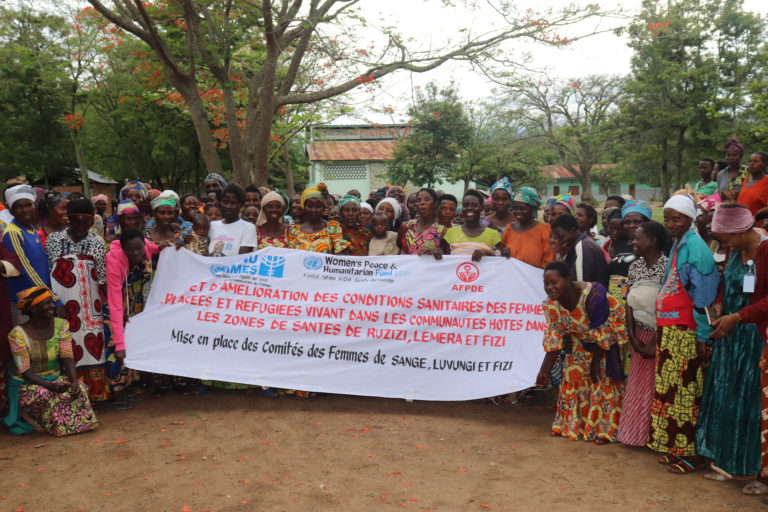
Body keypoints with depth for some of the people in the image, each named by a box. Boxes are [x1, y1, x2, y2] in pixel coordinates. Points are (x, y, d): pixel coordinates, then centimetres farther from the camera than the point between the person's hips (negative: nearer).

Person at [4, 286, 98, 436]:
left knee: (79, 389, -25)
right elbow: (24, 371, -18)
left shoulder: (61, 325, -3)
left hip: (56, 378, 4)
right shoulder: (18, 334, -16)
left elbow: (67, 357, -8)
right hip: (27, 383, -4)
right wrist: (49, 386, -34)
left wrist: (74, 381, -26)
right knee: (45, 396, -34)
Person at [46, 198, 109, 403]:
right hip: (62, 301, 0)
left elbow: (102, 278, 4)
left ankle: (94, 391, 12)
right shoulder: (54, 239, 3)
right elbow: (48, 271, 4)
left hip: (89, 302, 1)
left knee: (92, 340, 1)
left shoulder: (97, 243, 4)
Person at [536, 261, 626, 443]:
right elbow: (554, 337, -12)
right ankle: (573, 424, 18)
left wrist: (595, 361, -18)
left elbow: (601, 333, -26)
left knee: (602, 378, -8)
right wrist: (545, 370, -15)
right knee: (573, 376, 5)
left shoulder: (593, 295, -36)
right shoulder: (551, 303, -18)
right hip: (581, 341, 6)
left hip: (609, 335, -5)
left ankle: (604, 429, 3)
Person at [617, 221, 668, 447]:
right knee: (637, 384, 12)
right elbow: (629, 303, 5)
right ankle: (635, 432, 23)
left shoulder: (667, 266, -15)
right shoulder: (635, 266, 6)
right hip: (640, 334, 6)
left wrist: (655, 342, -17)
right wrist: (632, 336, -3)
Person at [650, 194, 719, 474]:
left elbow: (703, 296, -16)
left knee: (684, 391, -2)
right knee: (670, 388, 12)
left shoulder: (694, 247, -12)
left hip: (686, 332, -8)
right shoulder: (677, 245, 14)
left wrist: (702, 335, -16)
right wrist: (662, 331, 15)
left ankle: (689, 453, 8)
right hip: (670, 331, 8)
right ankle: (673, 447, 22)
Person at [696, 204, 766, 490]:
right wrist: (720, 306, 3)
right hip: (730, 334, 8)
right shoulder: (735, 251, 8)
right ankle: (729, 463, 23)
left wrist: (736, 317, -17)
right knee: (725, 398, 11)